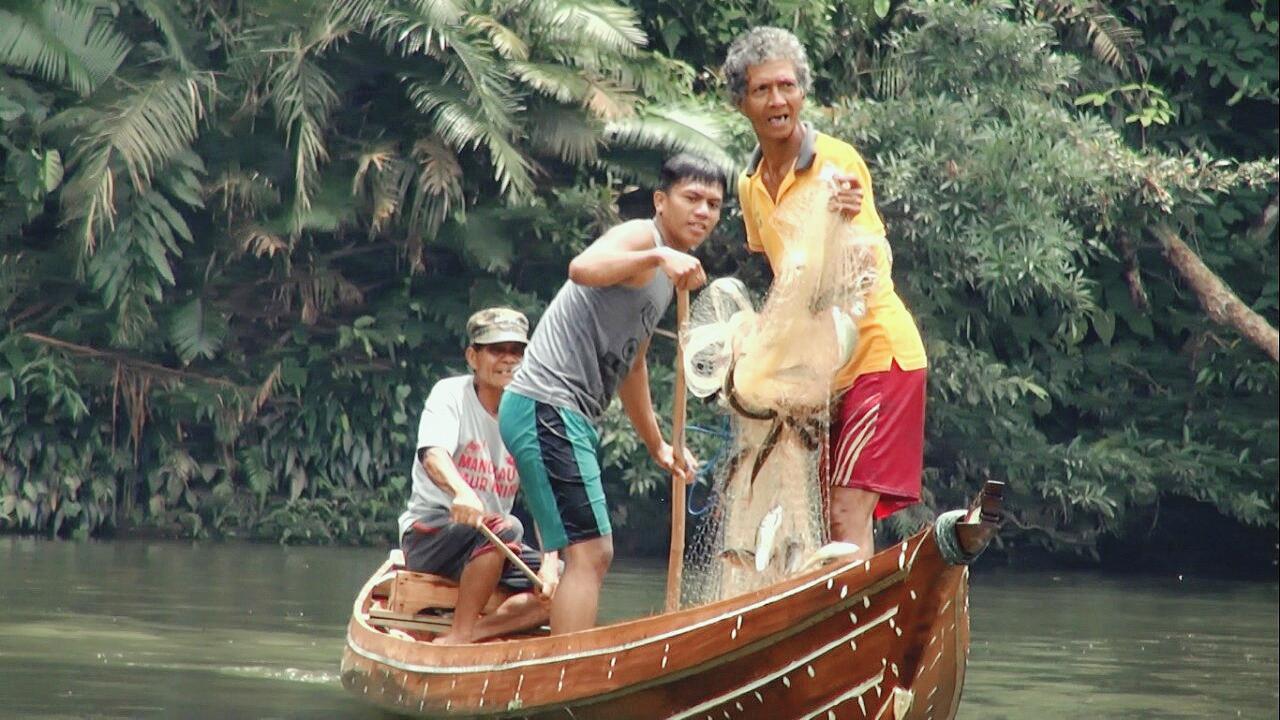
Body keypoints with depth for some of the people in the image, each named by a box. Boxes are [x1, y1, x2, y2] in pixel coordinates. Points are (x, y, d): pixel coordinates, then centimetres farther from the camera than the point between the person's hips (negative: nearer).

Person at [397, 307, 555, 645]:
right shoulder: (450, 394, -7)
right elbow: (433, 455, -27)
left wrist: (550, 561, -15)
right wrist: (461, 491, -49)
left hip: (488, 545, 6)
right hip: (429, 533, -6)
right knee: (504, 527, -36)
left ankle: (472, 633, -23)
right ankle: (459, 635, -28)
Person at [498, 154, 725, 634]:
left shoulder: (666, 275, 22)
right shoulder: (640, 237, -8)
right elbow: (582, 268, -31)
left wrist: (657, 446, 34)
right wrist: (659, 256, -42)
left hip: (567, 416, 11)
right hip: (545, 409, -11)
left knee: (577, 555, 18)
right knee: (590, 552, -17)